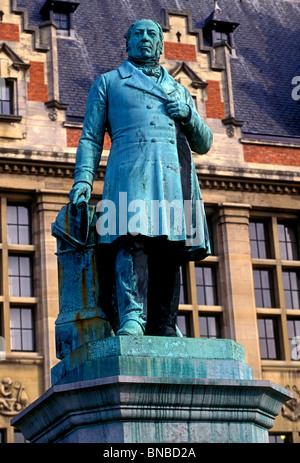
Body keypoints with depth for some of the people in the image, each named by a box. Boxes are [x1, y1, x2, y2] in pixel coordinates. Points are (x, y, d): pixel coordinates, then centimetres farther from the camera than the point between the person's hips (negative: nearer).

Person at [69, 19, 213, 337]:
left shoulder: (179, 91, 31)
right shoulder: (107, 83, 23)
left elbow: (204, 144, 27)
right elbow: (90, 137, 15)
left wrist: (189, 115, 7)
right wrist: (83, 178, -1)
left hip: (176, 176, 3)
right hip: (131, 171, -3)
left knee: (170, 250, -7)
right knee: (132, 239, -22)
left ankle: (164, 326, -7)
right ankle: (132, 318, -32)